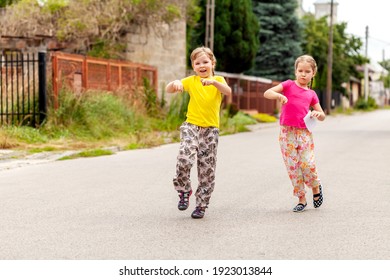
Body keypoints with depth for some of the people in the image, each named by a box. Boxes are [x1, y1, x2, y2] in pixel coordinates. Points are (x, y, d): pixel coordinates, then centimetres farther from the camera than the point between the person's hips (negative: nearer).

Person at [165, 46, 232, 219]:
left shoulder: (218, 80, 3)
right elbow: (168, 90, -3)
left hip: (211, 129, 1)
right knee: (184, 158, -24)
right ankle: (184, 190, 1)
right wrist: (175, 83, -26)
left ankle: (201, 204, 16)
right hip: (191, 126, 0)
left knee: (207, 169, 3)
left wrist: (213, 82, -36)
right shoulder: (191, 81, 5)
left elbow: (228, 91, -18)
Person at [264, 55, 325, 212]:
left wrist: (318, 114, -6)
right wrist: (279, 95, -24)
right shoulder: (289, 85, 5)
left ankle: (316, 188, 20)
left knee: (307, 164, -10)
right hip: (287, 132, -1)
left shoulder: (311, 94, 13)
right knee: (292, 167, -1)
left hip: (305, 132, 1)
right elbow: (267, 93, -4)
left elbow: (322, 116, 17)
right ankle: (301, 199, 11)